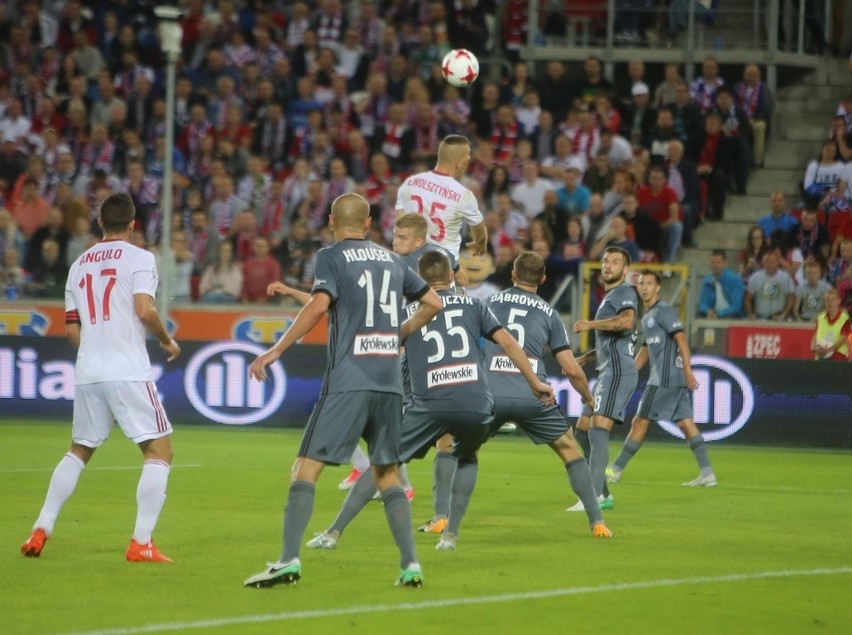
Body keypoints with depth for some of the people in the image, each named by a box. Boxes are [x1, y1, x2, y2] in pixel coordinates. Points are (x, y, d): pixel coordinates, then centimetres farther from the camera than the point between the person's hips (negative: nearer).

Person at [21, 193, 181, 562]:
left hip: (87, 374, 6)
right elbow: (145, 310, -16)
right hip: (128, 372, -6)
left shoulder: (79, 265, 15)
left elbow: (72, 330, 16)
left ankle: (41, 531, 17)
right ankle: (141, 543, -10)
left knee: (78, 452, 22)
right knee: (159, 451, 0)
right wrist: (167, 341, 1)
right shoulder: (138, 258, -2)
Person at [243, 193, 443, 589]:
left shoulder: (331, 257, 0)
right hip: (389, 382, 5)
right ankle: (410, 564, 6)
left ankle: (289, 560, -14)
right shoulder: (390, 260, 17)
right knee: (387, 474, 14)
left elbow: (319, 305, -15)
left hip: (348, 380, -5)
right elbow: (433, 303, 22)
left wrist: (275, 352, -13)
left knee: (307, 468, -4)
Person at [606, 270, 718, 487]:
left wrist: (687, 370, -24)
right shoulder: (647, 317, 21)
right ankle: (707, 474, -2)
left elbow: (681, 339, -16)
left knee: (640, 422, -3)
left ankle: (615, 471, 3)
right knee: (685, 423, 3)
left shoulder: (663, 311, -8)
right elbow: (644, 352, 28)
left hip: (665, 379, -9)